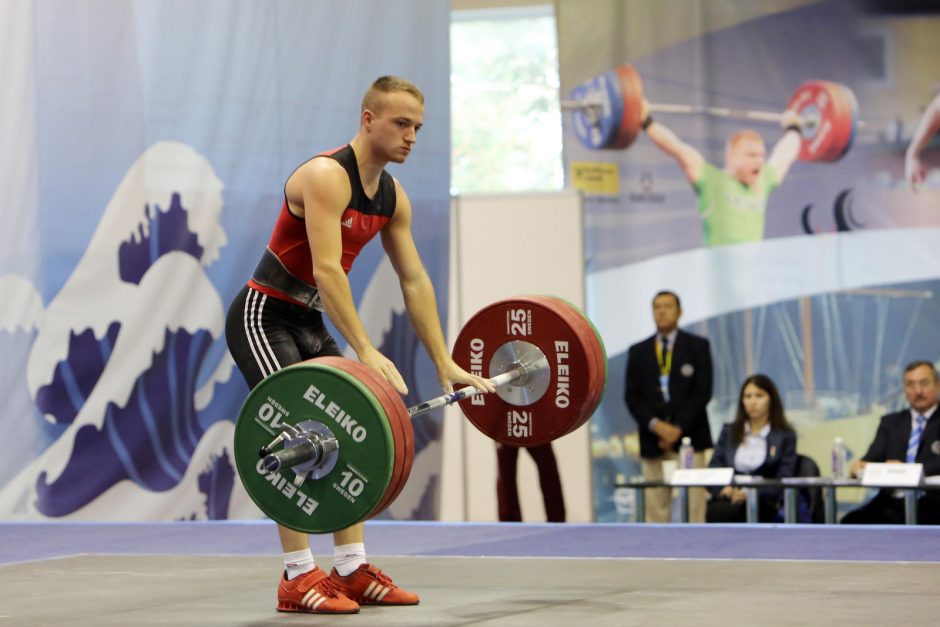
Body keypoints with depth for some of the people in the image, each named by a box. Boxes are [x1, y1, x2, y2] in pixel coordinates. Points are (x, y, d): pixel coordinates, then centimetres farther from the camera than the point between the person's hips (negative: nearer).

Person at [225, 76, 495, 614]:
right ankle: (299, 579, -17)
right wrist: (366, 352, -39)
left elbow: (415, 280, 6)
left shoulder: (393, 196, 5)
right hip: (263, 317, -9)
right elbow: (326, 270, -33)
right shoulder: (326, 177, -23)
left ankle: (352, 570, 10)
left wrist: (445, 363, 2)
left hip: (308, 322, 9)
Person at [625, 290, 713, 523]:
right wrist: (655, 425, -9)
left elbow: (703, 392, -1)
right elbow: (632, 396, 7)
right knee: (655, 506, -2)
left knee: (693, 504, -8)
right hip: (652, 441, 2)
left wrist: (679, 429, -9)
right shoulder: (638, 352, 14)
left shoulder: (698, 346, 7)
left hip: (688, 437, -2)